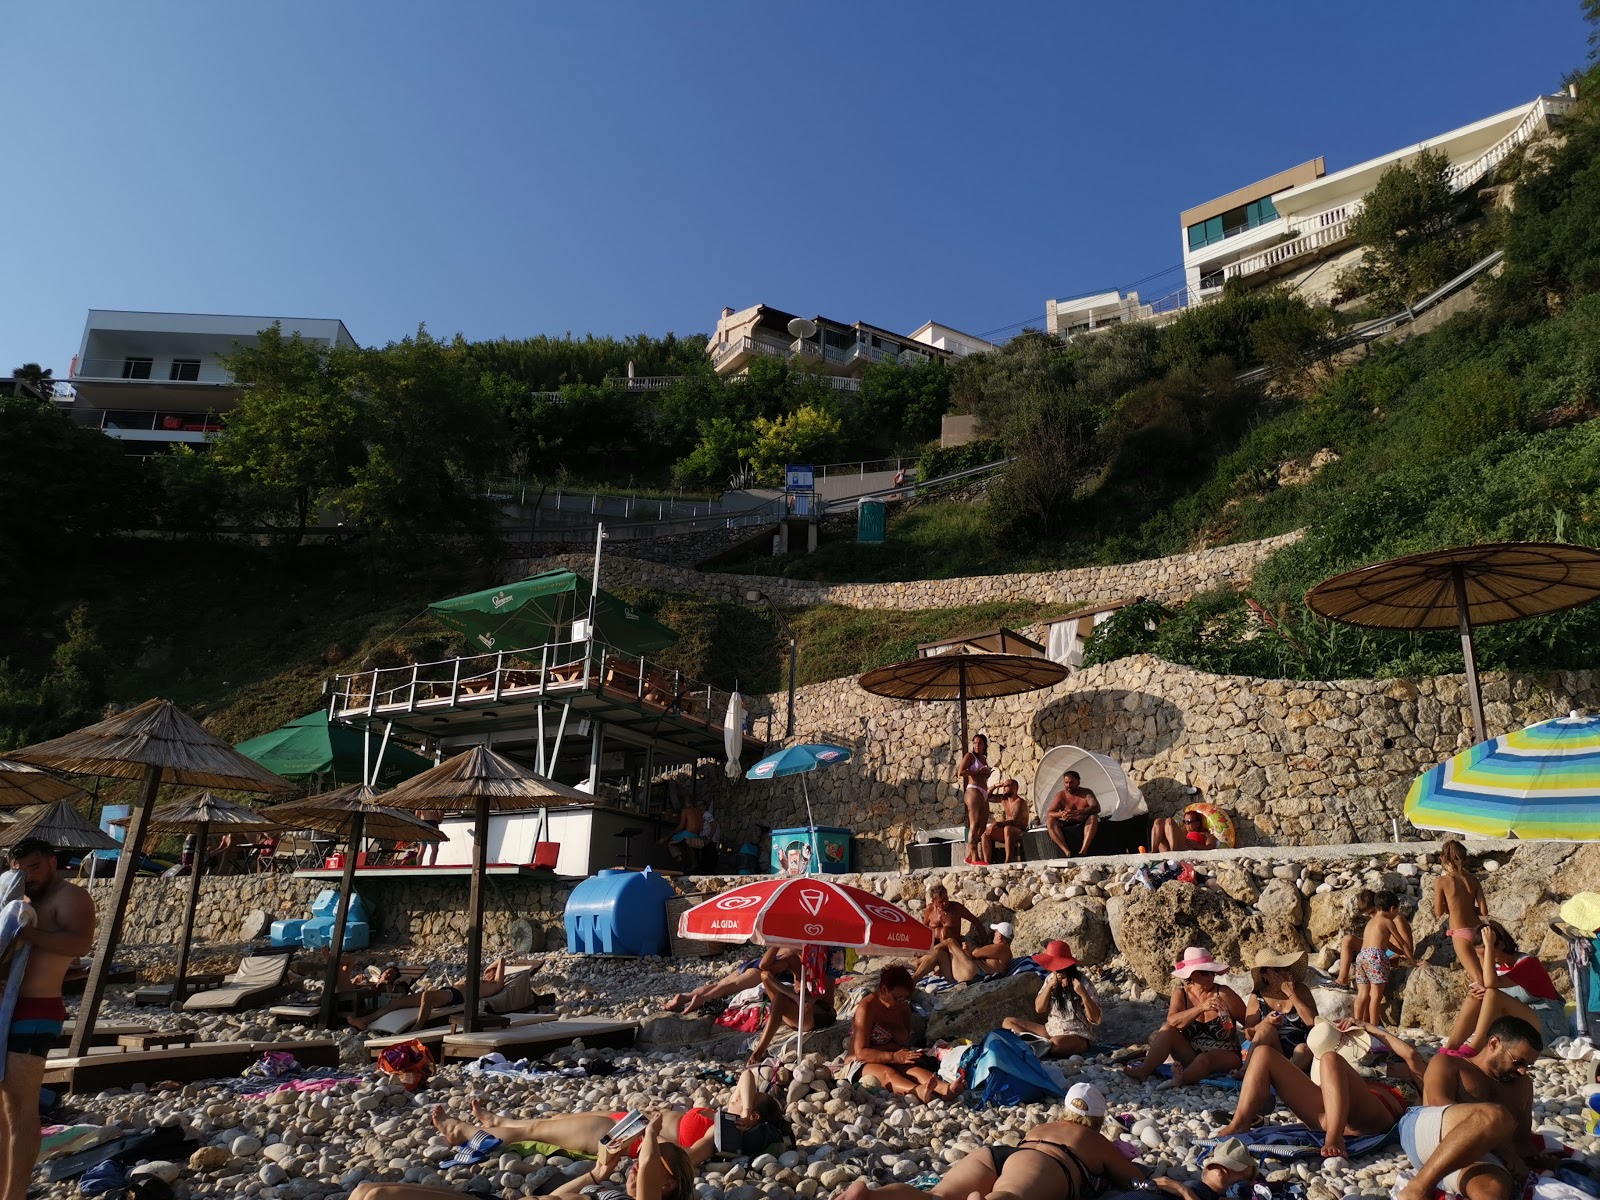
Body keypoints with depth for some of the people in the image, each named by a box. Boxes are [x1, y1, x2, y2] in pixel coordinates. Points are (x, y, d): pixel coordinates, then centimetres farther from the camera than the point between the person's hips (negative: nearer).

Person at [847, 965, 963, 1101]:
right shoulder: (867, 1007, -12)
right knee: (887, 1073, -39)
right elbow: (860, 1053, -18)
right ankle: (918, 1091, -69)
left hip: (893, 1063, 5)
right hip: (863, 1065, -5)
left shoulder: (904, 1008, 11)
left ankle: (945, 1089, -59)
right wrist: (894, 1057, -29)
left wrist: (907, 1055, -7)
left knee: (914, 1069, -29)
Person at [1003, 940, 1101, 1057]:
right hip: (1051, 1030, 7)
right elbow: (1039, 1009, 0)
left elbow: (1095, 1019, -13)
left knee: (1057, 1042, -43)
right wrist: (1049, 986, -12)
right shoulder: (1050, 979, 5)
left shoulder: (1082, 982, -11)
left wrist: (1083, 994, -28)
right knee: (1008, 1022, -5)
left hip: (1078, 1037, -7)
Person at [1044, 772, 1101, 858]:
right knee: (1050, 821, -24)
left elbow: (1096, 808, -23)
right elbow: (1048, 814, -9)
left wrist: (1077, 812, -41)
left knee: (1093, 817, -32)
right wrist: (1061, 814, -34)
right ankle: (1067, 852, -36)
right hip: (1066, 828, 2)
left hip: (1084, 827, -2)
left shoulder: (1086, 793, -4)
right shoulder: (1060, 795, 0)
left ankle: (1083, 851, -41)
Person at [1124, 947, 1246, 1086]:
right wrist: (1201, 1008, -35)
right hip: (1191, 1055, 3)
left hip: (1224, 1057, -3)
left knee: (1205, 1059, -34)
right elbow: (1172, 1021, -21)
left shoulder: (1223, 993, -10)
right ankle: (1144, 1071, -33)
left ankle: (1180, 1079, -59)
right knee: (1167, 1029, -20)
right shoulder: (1180, 993, -4)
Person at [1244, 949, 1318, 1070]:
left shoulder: (1300, 990, 3)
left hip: (1300, 1056, -1)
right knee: (1267, 1028, -26)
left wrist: (1291, 994, -13)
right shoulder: (1257, 998, 2)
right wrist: (1266, 1022, -18)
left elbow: (1314, 1022, -12)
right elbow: (1249, 1034, 0)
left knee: (1303, 1049, -32)